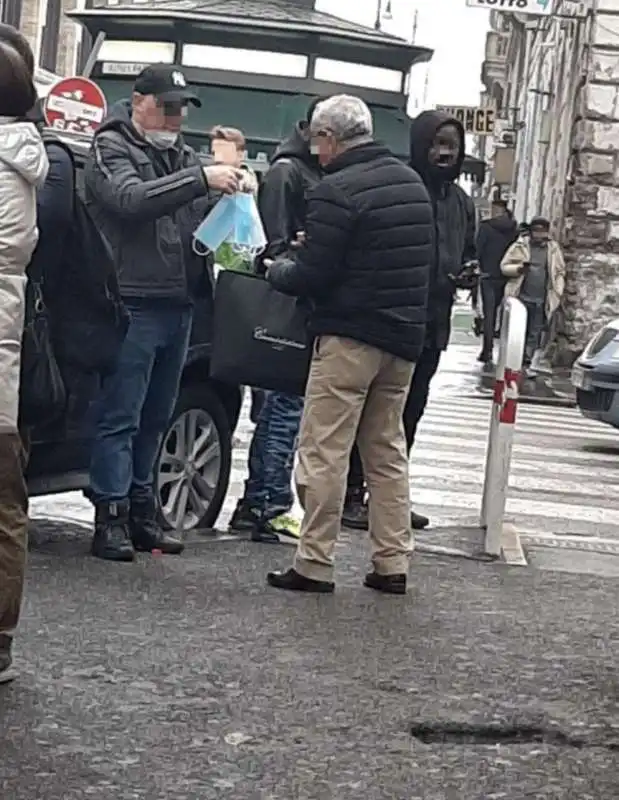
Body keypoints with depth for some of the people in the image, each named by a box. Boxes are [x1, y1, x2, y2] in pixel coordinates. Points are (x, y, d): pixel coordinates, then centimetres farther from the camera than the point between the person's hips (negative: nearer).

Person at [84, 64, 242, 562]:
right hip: (134, 303, -7)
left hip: (179, 305, 7)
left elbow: (205, 215, 18)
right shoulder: (111, 148, -3)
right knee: (120, 418, -6)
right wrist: (201, 180, -27)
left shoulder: (182, 155, 19)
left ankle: (140, 512, 20)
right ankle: (111, 518, -4)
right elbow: (131, 198, -21)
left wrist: (227, 195, -5)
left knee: (155, 419, 12)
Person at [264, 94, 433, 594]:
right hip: (405, 337, 8)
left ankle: (315, 564, 0)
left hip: (350, 337, -8)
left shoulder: (337, 192, -15)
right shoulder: (411, 182, 11)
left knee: (325, 452, -2)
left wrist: (276, 270, 5)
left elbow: (312, 276, -16)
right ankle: (393, 563, 16)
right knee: (387, 451, 15)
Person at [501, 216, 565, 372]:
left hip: (541, 301, 2)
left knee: (534, 334, 2)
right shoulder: (520, 246, 0)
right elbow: (504, 266, 2)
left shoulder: (553, 249, 7)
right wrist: (519, 268, -17)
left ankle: (526, 363, 7)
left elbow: (560, 272, 15)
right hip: (521, 297, -2)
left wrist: (557, 293, 4)